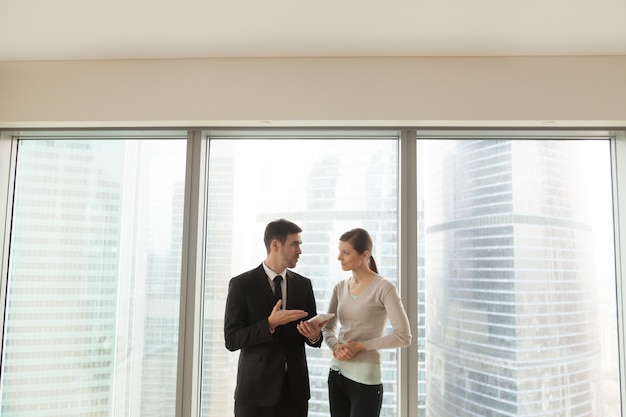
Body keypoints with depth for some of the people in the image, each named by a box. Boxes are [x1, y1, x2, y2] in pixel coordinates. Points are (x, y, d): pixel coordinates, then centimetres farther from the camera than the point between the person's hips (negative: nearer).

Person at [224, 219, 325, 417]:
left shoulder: (303, 284, 5)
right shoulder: (242, 284, -7)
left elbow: (314, 335, 9)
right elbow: (231, 339, -10)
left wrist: (314, 335, -13)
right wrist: (270, 324, -22)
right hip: (256, 388, -3)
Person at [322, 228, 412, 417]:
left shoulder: (384, 288, -12)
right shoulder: (340, 288, 5)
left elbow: (403, 337, -14)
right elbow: (327, 328, 12)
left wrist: (361, 346, -15)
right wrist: (336, 346, -8)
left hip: (365, 379, -5)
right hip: (336, 374, 6)